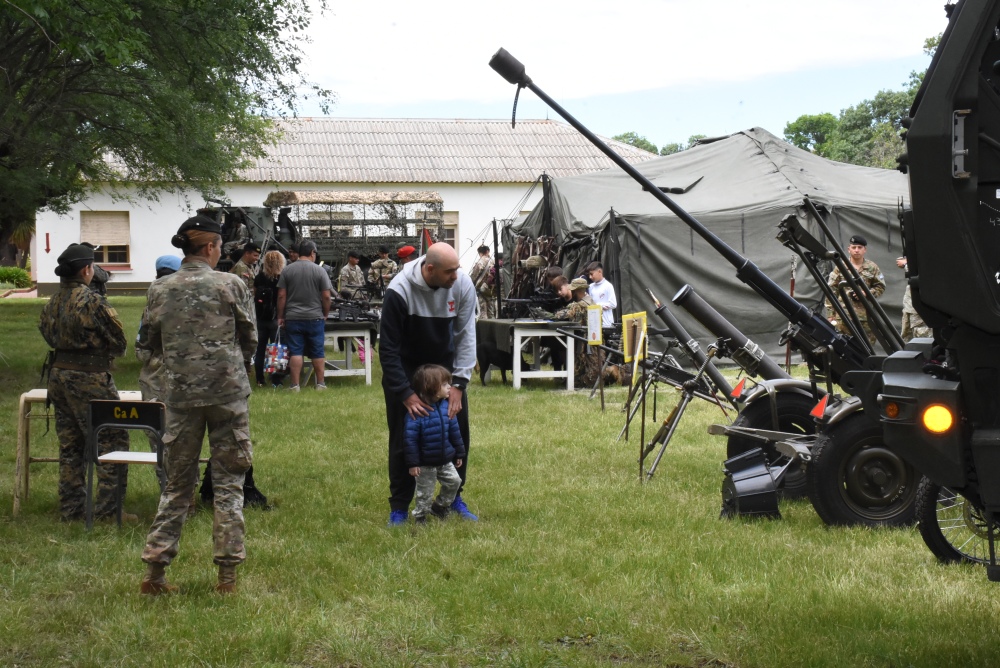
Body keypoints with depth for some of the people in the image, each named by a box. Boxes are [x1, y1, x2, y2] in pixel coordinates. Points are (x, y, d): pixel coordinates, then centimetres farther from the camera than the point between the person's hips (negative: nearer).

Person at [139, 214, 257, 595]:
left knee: (177, 482, 12)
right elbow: (249, 340, 2)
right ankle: (227, 574, 7)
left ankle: (155, 570, 10)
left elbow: (154, 344, 9)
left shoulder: (159, 290, 1)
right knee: (228, 482, 6)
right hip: (227, 392, -3)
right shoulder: (230, 285, -6)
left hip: (181, 393, 3)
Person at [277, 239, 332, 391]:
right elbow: (326, 296, -4)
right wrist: (325, 315, 9)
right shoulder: (319, 270, -3)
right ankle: (320, 383, 13)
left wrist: (280, 316, 8)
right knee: (318, 352, 7)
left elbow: (281, 296, 0)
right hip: (315, 317, -1)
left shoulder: (287, 270, 1)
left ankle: (295, 385, 0)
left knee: (295, 352, 2)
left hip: (293, 318, 1)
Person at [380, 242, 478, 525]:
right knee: (403, 438, -3)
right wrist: (406, 394, -26)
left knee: (458, 433, 4)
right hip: (406, 368, -3)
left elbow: (466, 335, -14)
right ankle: (399, 507, 10)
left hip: (446, 364, 3)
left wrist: (458, 383, -20)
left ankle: (453, 497, 21)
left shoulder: (462, 284, -21)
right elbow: (388, 348, -23)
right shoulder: (400, 291, -30)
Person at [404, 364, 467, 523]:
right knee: (424, 492, 7)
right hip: (425, 464, -6)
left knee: (454, 481, 9)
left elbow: (454, 431, 8)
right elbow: (410, 438, -21)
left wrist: (459, 453, 14)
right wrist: (412, 463, -20)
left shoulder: (446, 407, -3)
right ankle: (419, 517, 28)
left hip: (445, 460, 6)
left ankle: (440, 506, 32)